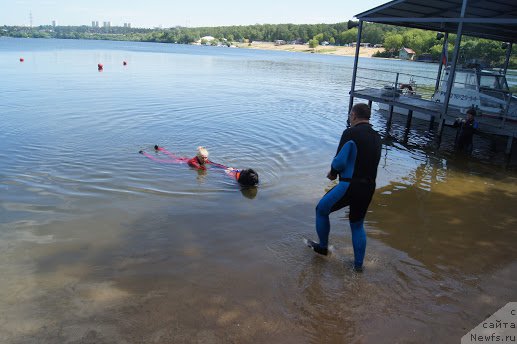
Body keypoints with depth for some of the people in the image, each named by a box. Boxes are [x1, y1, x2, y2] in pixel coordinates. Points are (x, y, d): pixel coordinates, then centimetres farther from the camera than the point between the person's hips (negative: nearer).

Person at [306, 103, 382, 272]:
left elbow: (340, 161, -17)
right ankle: (358, 264, 29)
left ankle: (322, 247, 30)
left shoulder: (350, 133, -13)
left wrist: (333, 173, 6)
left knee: (321, 210, 17)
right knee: (357, 225, 22)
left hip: (349, 186, -7)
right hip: (369, 188, 7)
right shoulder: (376, 137, 10)